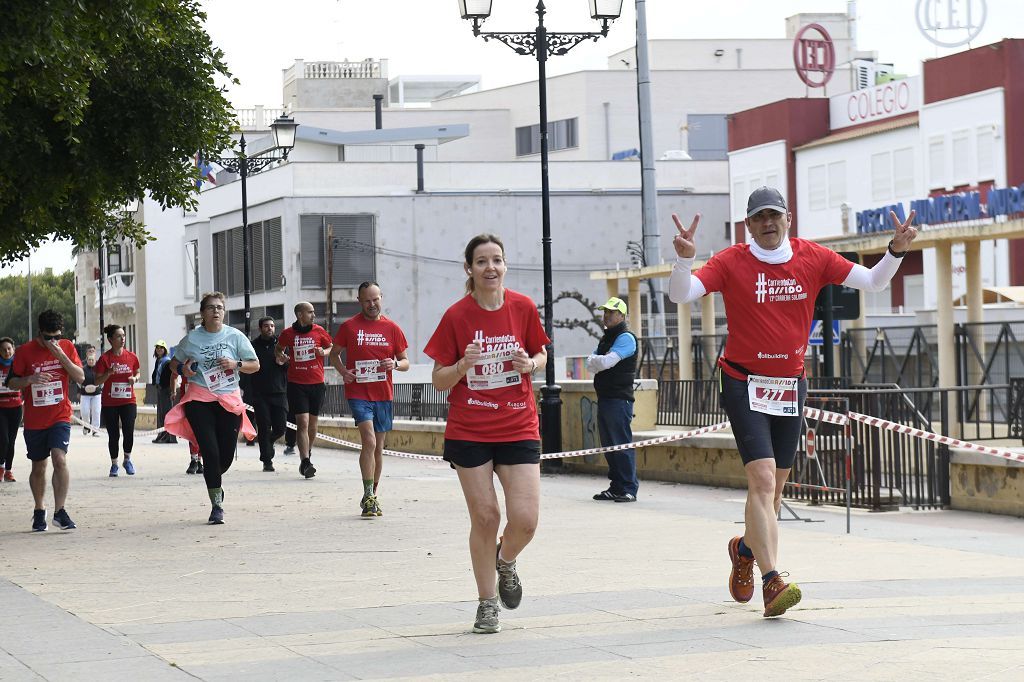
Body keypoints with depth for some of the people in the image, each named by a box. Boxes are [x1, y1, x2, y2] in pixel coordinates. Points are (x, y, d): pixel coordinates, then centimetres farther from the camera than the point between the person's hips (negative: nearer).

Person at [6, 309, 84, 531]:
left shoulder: (67, 347, 1)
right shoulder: (24, 351, -4)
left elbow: (80, 377, -3)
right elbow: (12, 382, 0)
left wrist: (62, 356, -16)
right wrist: (31, 379, -20)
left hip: (60, 417, -1)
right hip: (34, 420, 1)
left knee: (59, 459, -19)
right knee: (38, 467, 10)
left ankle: (60, 511, -19)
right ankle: (39, 511, 27)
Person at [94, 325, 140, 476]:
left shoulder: (131, 357, 3)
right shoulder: (105, 358, -6)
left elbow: (137, 373, 19)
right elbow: (97, 381, -5)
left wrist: (135, 378, -4)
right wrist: (109, 373, -21)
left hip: (128, 401, 1)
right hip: (110, 403, -1)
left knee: (129, 432, -11)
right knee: (113, 435, 2)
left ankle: (127, 460, 13)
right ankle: (114, 464, 17)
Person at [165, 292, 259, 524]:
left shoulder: (235, 336, 4)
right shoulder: (192, 338, 4)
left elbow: (255, 365, 8)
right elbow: (174, 362, 17)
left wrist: (236, 364, -11)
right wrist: (182, 369, -6)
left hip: (229, 400, 1)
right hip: (199, 399, -1)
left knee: (226, 455, 2)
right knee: (210, 451, -12)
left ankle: (215, 477, 39)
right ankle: (217, 506, -5)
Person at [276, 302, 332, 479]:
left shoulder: (319, 331, 3)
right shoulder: (288, 333, 0)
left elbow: (332, 348, 14)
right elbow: (279, 348, 18)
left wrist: (323, 352, -7)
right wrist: (280, 356, -4)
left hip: (317, 383, 3)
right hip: (296, 384, -3)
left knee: (312, 423, 12)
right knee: (302, 422, -12)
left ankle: (306, 456, 32)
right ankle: (305, 463, -17)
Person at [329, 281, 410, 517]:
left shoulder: (392, 328, 6)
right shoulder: (349, 326, 1)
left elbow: (406, 361, 10)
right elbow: (334, 354, 12)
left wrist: (395, 364, -13)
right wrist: (343, 371, -6)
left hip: (384, 395, 3)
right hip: (358, 393, -3)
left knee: (378, 446, 10)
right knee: (369, 441, -18)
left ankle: (373, 497, 21)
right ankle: (368, 496, -13)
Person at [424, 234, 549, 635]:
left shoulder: (523, 308, -1)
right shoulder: (457, 316, -5)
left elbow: (542, 355, 14)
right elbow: (439, 381, 0)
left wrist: (530, 363, -9)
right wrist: (463, 365, -20)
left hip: (518, 429, 1)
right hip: (469, 432, -1)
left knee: (525, 518, -9)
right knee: (485, 516, 0)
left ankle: (506, 561, 26)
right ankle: (487, 603, 17)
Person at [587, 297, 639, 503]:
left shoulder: (626, 338, -8)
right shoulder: (605, 338, 21)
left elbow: (606, 362, -17)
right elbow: (591, 364, 14)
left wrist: (596, 361, 2)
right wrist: (597, 362, -7)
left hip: (620, 399, -9)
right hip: (604, 399, 9)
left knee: (622, 443, -10)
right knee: (609, 445, 10)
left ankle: (629, 489, -10)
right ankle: (616, 487, 15)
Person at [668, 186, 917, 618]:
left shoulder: (813, 258, 1)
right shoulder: (731, 263, -8)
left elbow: (872, 281, 2)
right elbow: (681, 295, -17)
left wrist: (896, 251, -14)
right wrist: (684, 259, -35)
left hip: (791, 384, 4)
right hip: (744, 383, -4)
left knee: (775, 486, 14)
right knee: (762, 479, -18)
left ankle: (746, 547, 43)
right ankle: (771, 582, -24)